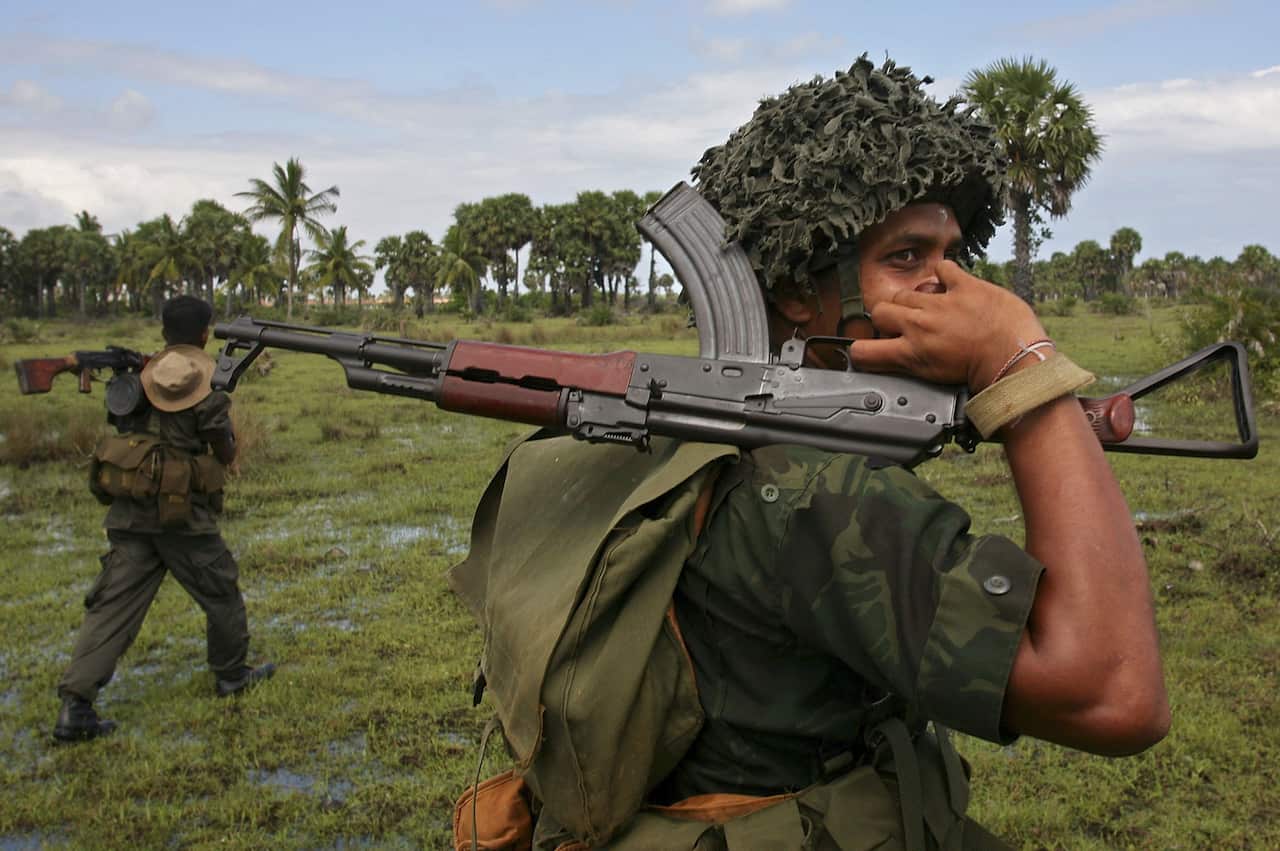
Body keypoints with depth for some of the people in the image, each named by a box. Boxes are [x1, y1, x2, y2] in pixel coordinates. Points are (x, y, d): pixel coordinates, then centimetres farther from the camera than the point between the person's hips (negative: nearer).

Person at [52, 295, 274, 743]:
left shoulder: (141, 374, 6)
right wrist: (223, 413, 14)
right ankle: (232, 673, 32)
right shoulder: (206, 385, -10)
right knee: (221, 592, 16)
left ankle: (75, 704, -2)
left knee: (113, 603, 4)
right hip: (181, 513, -5)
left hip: (129, 511, 5)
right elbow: (226, 454, -3)